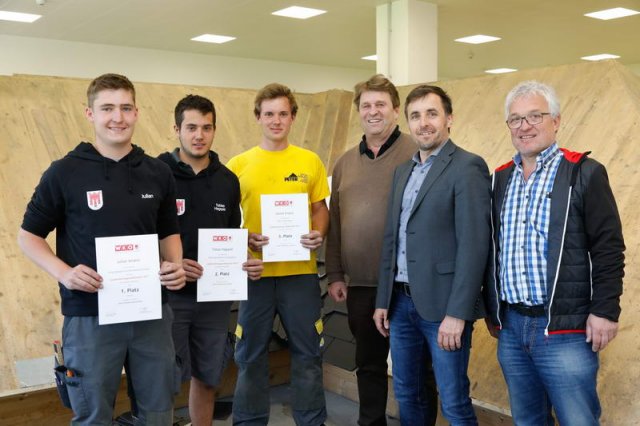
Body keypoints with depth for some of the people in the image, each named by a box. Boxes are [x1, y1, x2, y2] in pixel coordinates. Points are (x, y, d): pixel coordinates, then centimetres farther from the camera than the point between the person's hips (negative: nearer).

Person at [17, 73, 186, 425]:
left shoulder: (158, 173, 4)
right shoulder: (64, 172, -5)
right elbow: (28, 236, 1)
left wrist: (175, 266, -6)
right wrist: (63, 271, -17)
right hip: (89, 315, -3)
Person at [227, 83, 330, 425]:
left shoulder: (310, 161, 4)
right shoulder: (238, 165, 1)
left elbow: (320, 208, 10)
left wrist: (319, 234, -9)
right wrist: (246, 238, -14)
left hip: (300, 270, 1)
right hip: (256, 272, 0)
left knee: (307, 352, 10)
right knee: (251, 355, 11)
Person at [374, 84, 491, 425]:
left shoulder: (468, 167, -10)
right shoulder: (402, 171, 14)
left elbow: (473, 244, -16)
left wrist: (457, 313, -20)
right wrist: (383, 300, 12)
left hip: (441, 305, -7)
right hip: (402, 302, 7)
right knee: (406, 395, 17)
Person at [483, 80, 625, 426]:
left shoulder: (585, 173, -5)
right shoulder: (501, 178, 11)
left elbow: (608, 249, -8)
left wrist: (605, 310, -12)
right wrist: (491, 309, 15)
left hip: (565, 329, -5)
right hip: (510, 326, 5)